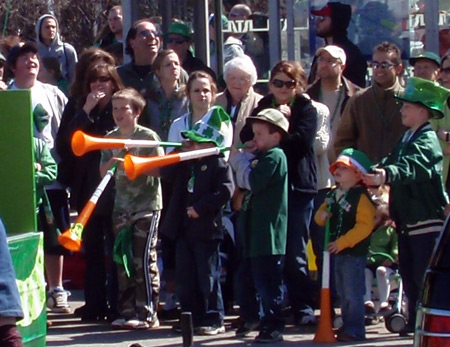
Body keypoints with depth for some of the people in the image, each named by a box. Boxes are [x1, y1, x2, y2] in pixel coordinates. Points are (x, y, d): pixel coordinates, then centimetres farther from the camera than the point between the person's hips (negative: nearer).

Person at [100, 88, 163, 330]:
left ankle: (147, 313, -6)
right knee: (123, 260, 6)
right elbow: (103, 172, 7)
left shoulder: (148, 137, -4)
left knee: (144, 259, -9)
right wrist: (115, 160, -13)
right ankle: (127, 312, 12)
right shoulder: (110, 139, 10)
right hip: (121, 206, 6)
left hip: (147, 205, -6)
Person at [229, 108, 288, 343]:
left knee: (267, 281, -7)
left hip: (268, 233, -10)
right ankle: (250, 317, 33)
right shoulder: (262, 157, 17)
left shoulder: (275, 156, -12)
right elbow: (244, 182, 17)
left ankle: (273, 326, -3)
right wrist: (246, 157, 6)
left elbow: (251, 181, -20)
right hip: (254, 231, 10)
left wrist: (239, 159, -7)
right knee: (247, 276, 19)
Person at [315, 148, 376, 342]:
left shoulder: (361, 197, -14)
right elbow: (321, 216, 19)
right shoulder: (333, 195, 12)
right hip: (336, 253, 9)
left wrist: (342, 242, -24)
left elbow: (364, 226, -22)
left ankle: (354, 330, -2)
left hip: (354, 253, -9)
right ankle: (347, 326, 24)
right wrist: (321, 215, -7)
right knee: (343, 294, 16)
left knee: (353, 294, -6)